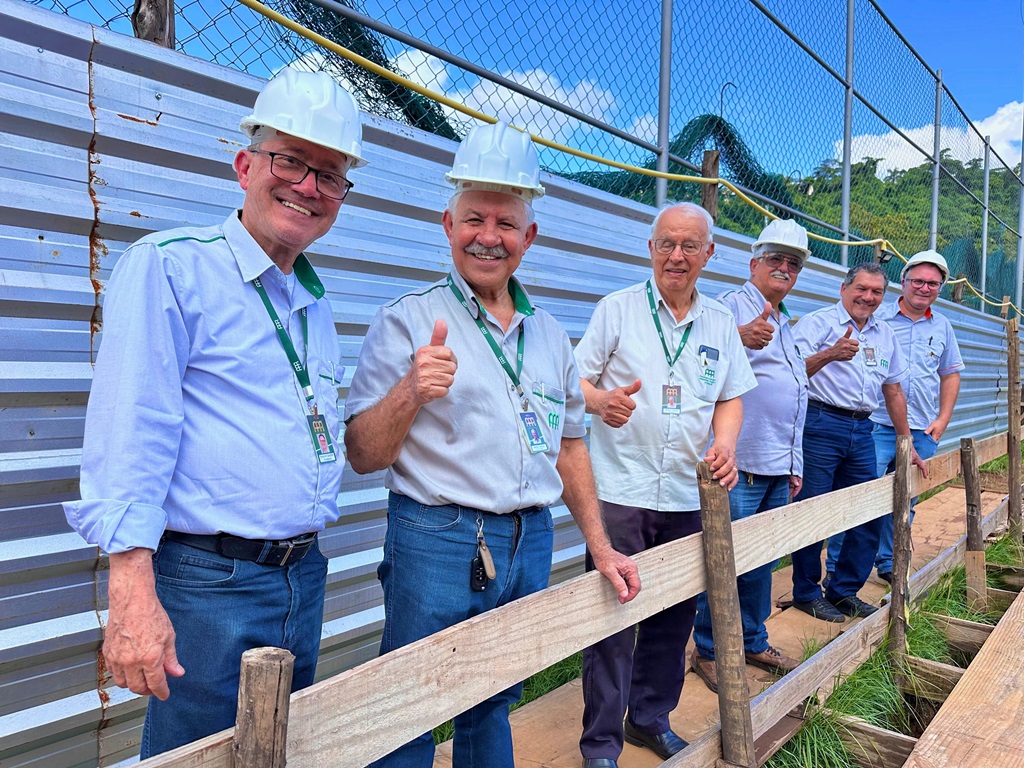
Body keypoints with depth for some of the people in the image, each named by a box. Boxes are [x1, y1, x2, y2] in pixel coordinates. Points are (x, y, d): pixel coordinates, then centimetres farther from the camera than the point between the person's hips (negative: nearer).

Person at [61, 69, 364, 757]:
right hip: (208, 583, -7)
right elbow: (131, 431, -18)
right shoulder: (170, 267, -11)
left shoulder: (318, 305, 13)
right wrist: (133, 591, -22)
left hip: (305, 579, 8)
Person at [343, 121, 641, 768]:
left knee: (493, 710, 21)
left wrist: (601, 546, 11)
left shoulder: (549, 334, 9)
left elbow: (569, 445, 16)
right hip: (436, 545, -5)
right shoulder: (409, 320, -7)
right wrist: (411, 392, -27)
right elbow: (362, 456, -9)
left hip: (531, 545, 5)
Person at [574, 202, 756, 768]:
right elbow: (578, 379, -1)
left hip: (689, 495, 4)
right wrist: (601, 401, -23)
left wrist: (725, 445, -5)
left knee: (674, 617, 14)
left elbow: (731, 396, 14)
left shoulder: (721, 322, 12)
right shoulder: (617, 308, 1)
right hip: (620, 490, -4)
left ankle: (651, 718, 34)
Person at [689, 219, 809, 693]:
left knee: (762, 561, 16)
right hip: (740, 463, -8)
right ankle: (707, 651, 12)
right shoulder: (731, 306, -3)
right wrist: (741, 338, -45)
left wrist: (795, 464, 24)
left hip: (778, 467, 9)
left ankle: (753, 642, 30)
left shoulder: (784, 324, 23)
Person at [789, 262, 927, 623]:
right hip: (820, 425, -7)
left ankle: (843, 591, 24)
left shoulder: (885, 334, 17)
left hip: (861, 431, 7)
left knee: (870, 514, 9)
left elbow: (893, 390, 22)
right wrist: (830, 354, -34)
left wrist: (908, 444, 23)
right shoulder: (817, 323, -3)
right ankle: (806, 593, 14)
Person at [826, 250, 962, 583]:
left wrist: (943, 419, 9)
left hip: (923, 431, 5)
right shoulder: (877, 318, -1)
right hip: (876, 425, -5)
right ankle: (836, 567, 3)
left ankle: (888, 564, 27)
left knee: (905, 502, 12)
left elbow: (951, 374, 20)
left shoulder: (942, 327, 13)